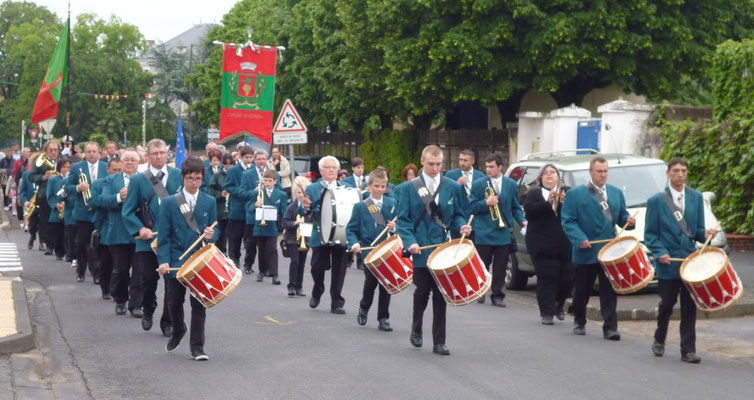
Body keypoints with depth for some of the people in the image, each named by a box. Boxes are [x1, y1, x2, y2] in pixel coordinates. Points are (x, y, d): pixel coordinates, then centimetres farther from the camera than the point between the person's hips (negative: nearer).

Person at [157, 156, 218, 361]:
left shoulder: (209, 202, 6)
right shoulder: (169, 202, 1)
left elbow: (214, 230, 9)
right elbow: (164, 235, -2)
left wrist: (211, 235, -15)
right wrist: (163, 260, -12)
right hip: (176, 260, 0)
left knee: (198, 304, -1)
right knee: (174, 302, 8)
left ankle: (197, 347, 5)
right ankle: (177, 331, 37)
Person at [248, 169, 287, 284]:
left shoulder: (281, 194, 2)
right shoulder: (257, 192, 2)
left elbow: (283, 212, 4)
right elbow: (248, 208, -2)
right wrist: (255, 205, -22)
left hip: (272, 226, -2)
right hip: (259, 226, 2)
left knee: (272, 250, -8)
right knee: (261, 250, 12)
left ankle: (274, 274, -10)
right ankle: (262, 271, 26)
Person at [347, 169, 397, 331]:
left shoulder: (392, 204, 5)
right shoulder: (360, 207, 0)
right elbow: (350, 229, 0)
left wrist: (395, 227, -12)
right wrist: (354, 243, -17)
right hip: (368, 252, -2)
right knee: (370, 283, -2)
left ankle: (383, 318, 11)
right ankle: (364, 308, 28)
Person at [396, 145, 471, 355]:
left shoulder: (452, 187, 7)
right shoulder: (408, 188, 2)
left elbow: (456, 215, 13)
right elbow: (403, 220, -1)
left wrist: (461, 226, -9)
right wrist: (410, 242, -15)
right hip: (420, 249, -1)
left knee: (440, 295, 0)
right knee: (422, 291, 5)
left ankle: (439, 342, 5)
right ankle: (416, 328, 32)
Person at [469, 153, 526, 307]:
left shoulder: (511, 185, 7)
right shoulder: (478, 184, 1)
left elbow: (515, 207, 13)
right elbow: (472, 208, 0)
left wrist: (522, 221, -4)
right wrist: (486, 203, -17)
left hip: (504, 232, 1)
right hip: (484, 234, -1)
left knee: (500, 268, 2)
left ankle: (497, 296, 12)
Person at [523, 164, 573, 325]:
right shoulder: (534, 194, 11)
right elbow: (528, 209, -8)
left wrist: (564, 203, -16)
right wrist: (548, 203, -18)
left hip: (566, 244, 2)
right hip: (542, 244, -2)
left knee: (567, 278, 2)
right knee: (546, 278, -6)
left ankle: (559, 305, 26)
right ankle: (547, 313, -2)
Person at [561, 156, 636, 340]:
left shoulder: (616, 193, 14)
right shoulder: (575, 194, 0)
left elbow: (621, 216, 20)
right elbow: (567, 220, -6)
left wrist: (628, 221, -5)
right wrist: (580, 239, -19)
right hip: (585, 252, -2)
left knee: (609, 291, -4)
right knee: (582, 290, 10)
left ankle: (610, 328, -4)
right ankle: (579, 322, 28)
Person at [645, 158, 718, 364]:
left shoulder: (696, 198, 9)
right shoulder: (656, 201, -1)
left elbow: (697, 230, 13)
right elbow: (650, 234, 0)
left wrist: (705, 234, -10)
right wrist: (660, 252, -15)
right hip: (668, 262, -2)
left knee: (690, 307, -1)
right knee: (667, 304, 6)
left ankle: (688, 350, 4)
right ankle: (659, 341, 29)